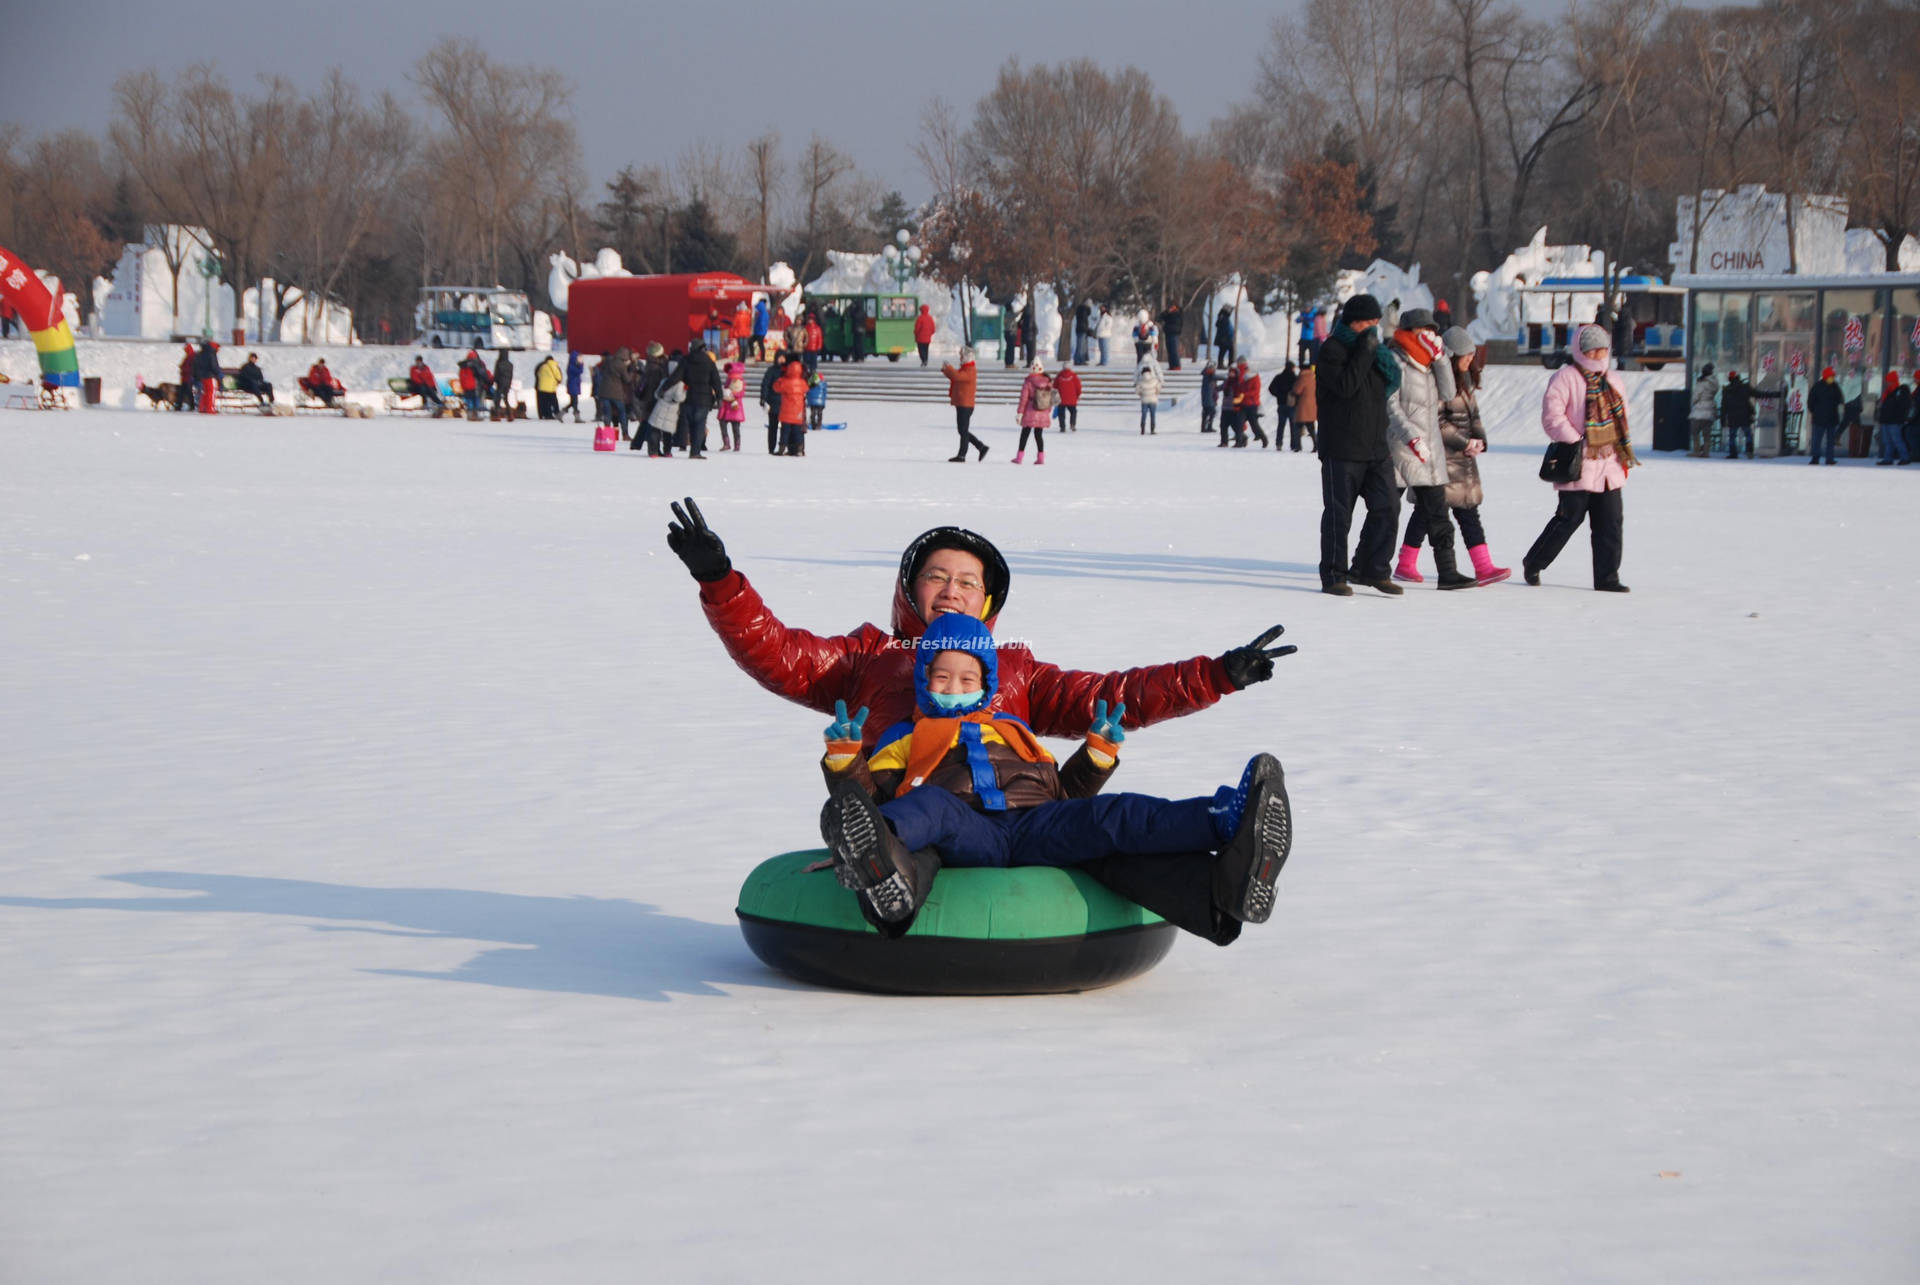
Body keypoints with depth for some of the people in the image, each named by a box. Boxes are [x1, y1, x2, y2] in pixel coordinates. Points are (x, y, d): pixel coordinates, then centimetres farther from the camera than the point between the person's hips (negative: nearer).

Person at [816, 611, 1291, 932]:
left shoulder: (1014, 733, 41)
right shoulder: (906, 739, 31)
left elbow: (1064, 792, 36)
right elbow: (868, 791, 17)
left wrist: (1099, 751, 24)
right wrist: (843, 757, 0)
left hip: (1036, 828, 3)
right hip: (966, 835, -3)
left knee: (1111, 815, -25)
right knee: (929, 804, -39)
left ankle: (1230, 830, -51)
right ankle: (878, 857, -79)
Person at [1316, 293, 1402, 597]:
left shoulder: (1372, 346, 15)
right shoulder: (1332, 349, -7)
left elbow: (1393, 383, 13)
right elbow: (1345, 386, -20)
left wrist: (1383, 360, -5)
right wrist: (1365, 350, -18)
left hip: (1376, 447, 7)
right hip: (1341, 449, -7)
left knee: (1387, 508, 3)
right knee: (1338, 514, -2)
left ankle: (1371, 570, 15)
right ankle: (1333, 576, 6)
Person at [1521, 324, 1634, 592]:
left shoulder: (1614, 380, 16)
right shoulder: (1566, 378, -7)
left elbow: (1621, 419, 25)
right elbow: (1552, 416, -15)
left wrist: (1625, 451, 18)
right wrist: (1576, 443, -19)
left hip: (1609, 464, 6)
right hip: (1578, 465, -6)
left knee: (1611, 522, 2)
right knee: (1570, 518, -3)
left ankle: (1607, 578, 7)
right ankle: (1532, 565, 14)